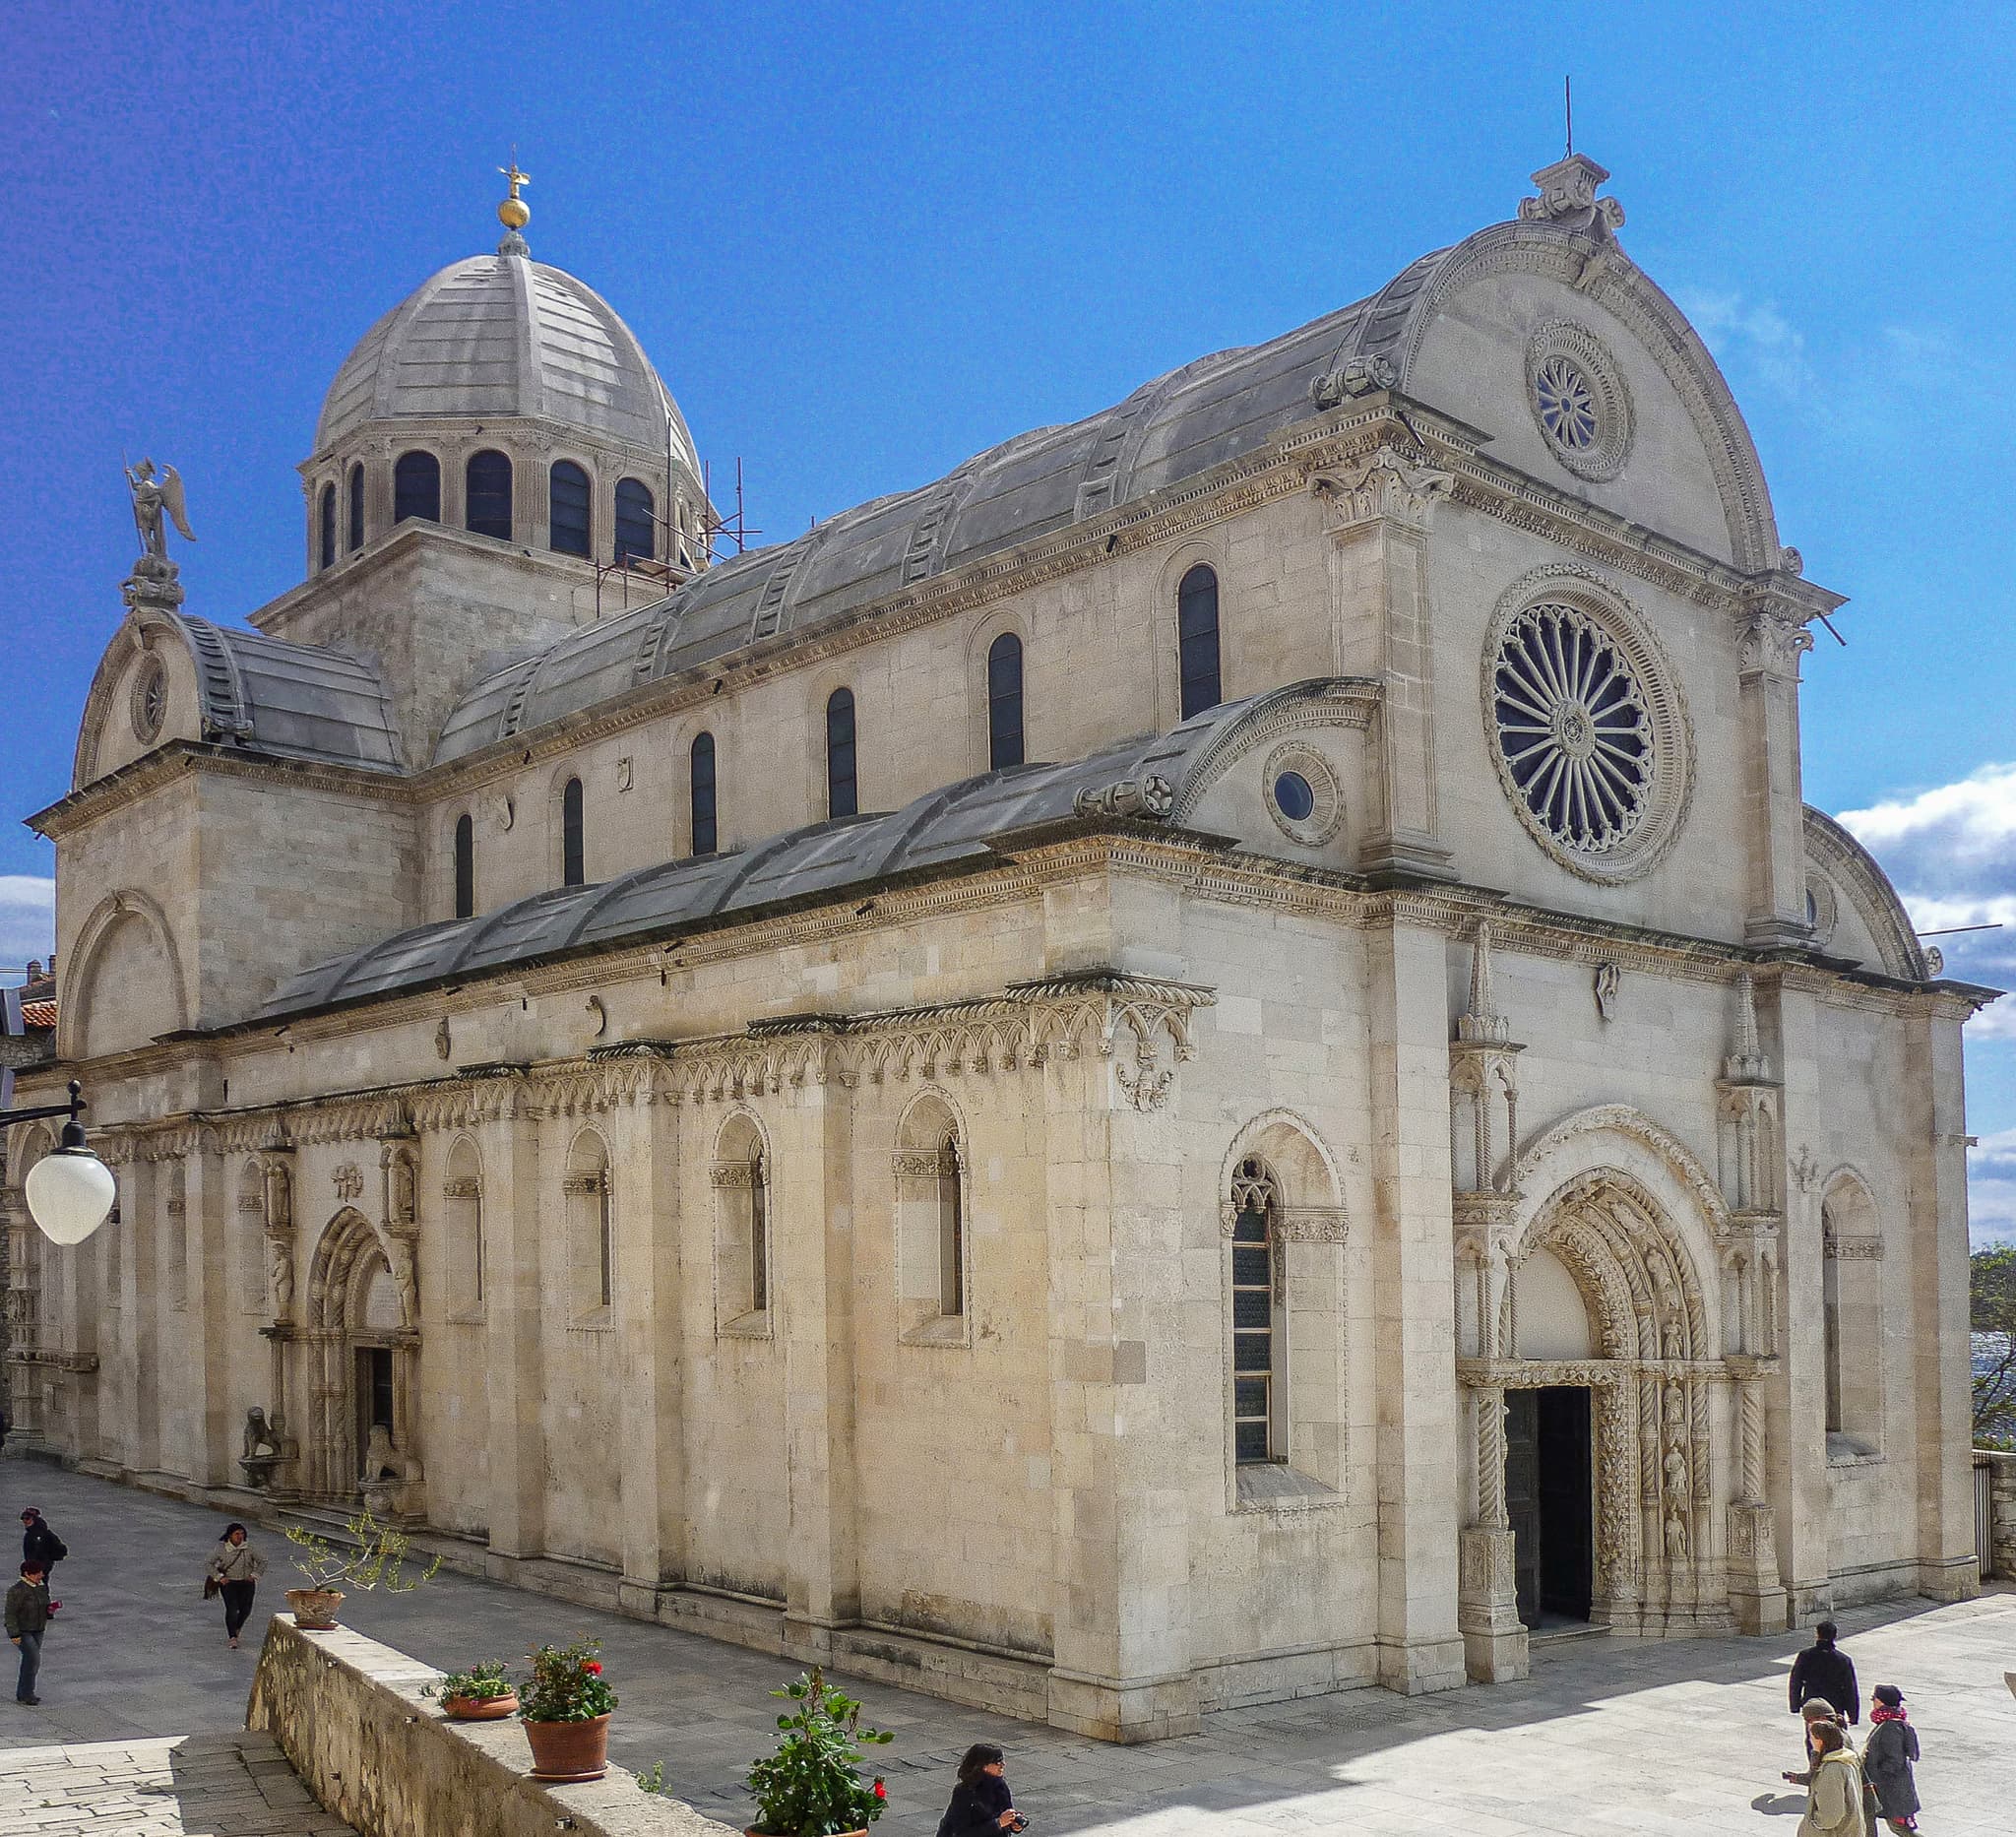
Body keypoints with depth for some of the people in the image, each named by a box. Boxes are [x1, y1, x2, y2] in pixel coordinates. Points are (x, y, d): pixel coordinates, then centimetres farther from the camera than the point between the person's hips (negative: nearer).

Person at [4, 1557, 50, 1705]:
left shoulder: (42, 1586, 3)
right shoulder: (18, 1590, -21)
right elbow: (10, 1613, -19)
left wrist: (49, 1609, -6)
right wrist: (14, 1635, -21)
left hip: (37, 1630, 8)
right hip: (21, 1631, -8)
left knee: (30, 1660, 11)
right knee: (34, 1659, -14)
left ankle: (22, 1693, 22)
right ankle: (27, 1693, -3)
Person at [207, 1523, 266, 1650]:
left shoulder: (249, 1548, 0)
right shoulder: (221, 1548, -3)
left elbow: (262, 1562, 9)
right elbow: (210, 1564, 4)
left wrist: (254, 1575, 0)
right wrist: (219, 1577, -5)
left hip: (246, 1583, 2)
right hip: (228, 1583, -2)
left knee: (245, 1609, -1)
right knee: (231, 1609, -14)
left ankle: (236, 1629, 29)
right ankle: (233, 1638, -11)